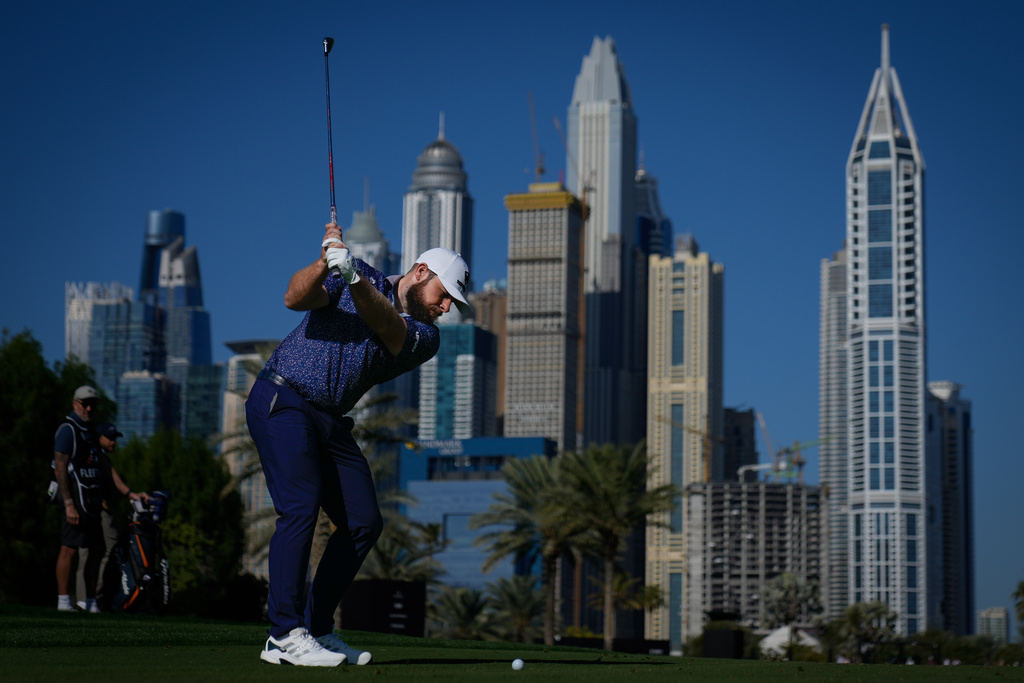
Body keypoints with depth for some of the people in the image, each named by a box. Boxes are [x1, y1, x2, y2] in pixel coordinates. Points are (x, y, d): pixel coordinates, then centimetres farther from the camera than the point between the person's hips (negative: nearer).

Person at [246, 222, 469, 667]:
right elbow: (295, 297, -17)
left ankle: (316, 628, 10)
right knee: (301, 506, -20)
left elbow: (384, 325, -17)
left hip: (331, 421, 7)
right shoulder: (354, 278, -1)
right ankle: (285, 634, -18)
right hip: (281, 400, -7)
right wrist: (325, 262, -35)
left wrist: (354, 277, -34)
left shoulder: (426, 337, 5)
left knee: (364, 523, 2)